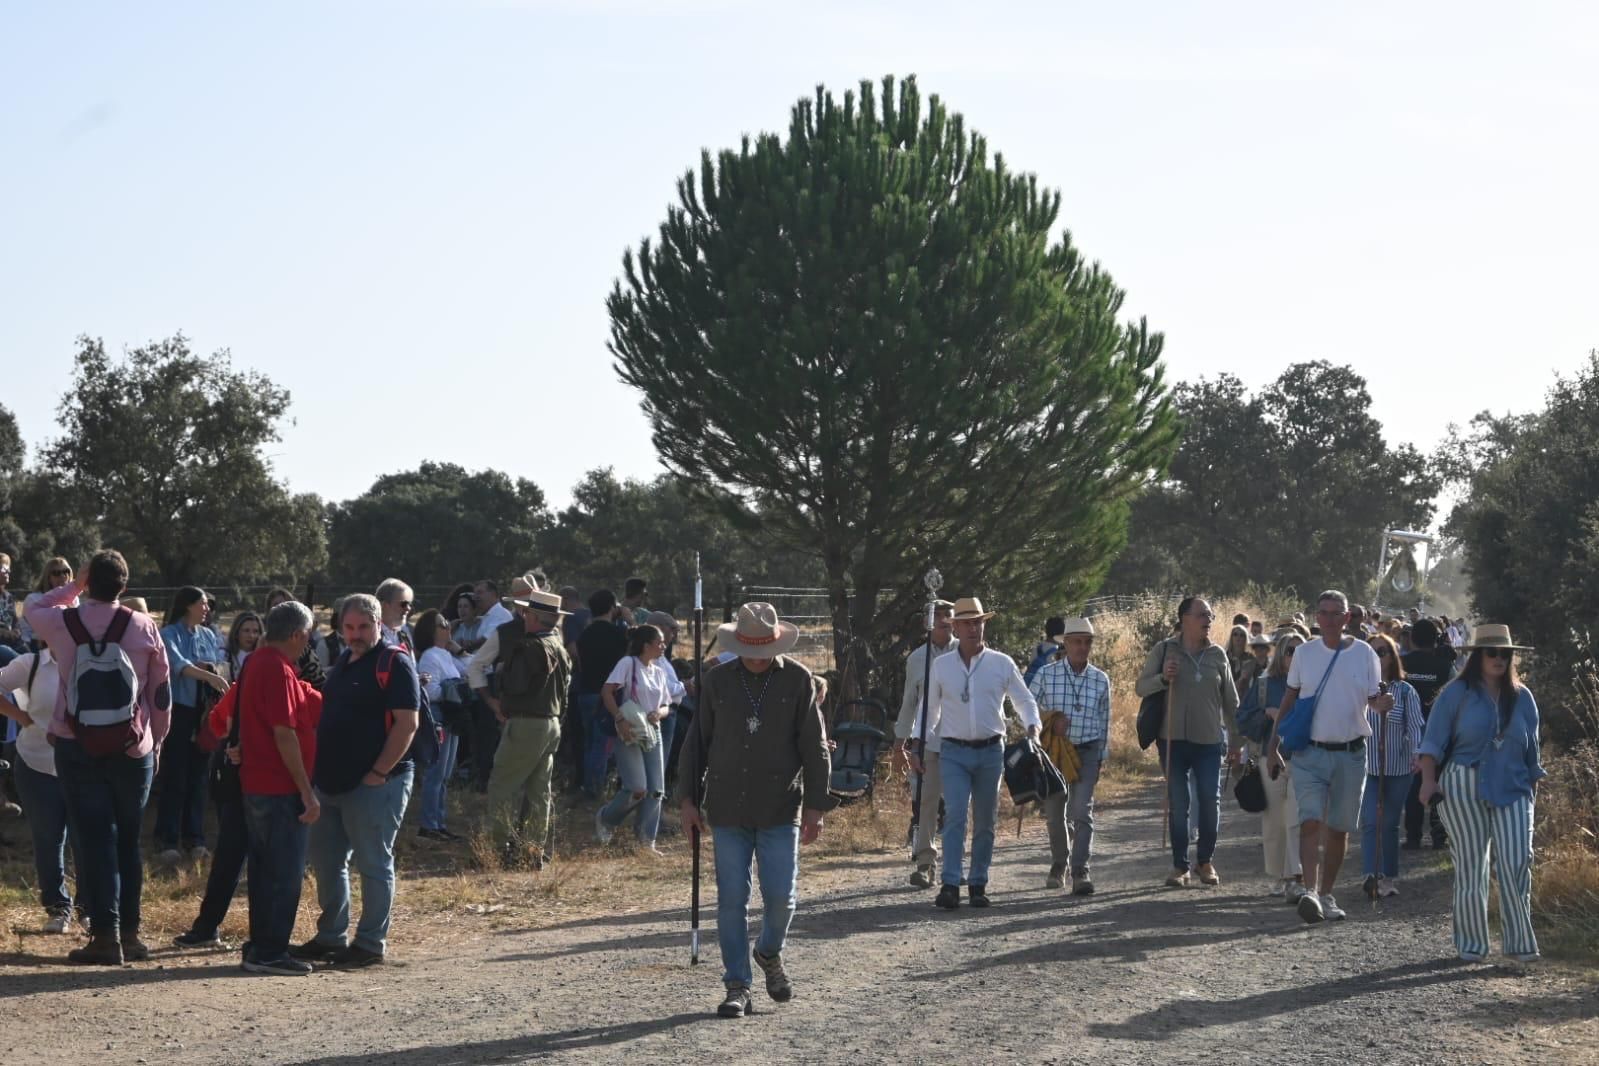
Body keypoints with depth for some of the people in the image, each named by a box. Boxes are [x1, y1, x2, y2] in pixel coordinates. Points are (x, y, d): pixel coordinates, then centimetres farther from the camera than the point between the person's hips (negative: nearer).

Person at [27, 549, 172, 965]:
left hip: (77, 747, -1)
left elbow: (35, 608, 21)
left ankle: (105, 934, -8)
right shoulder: (144, 627, -3)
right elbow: (161, 691, 3)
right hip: (132, 749, 1)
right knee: (128, 840, 11)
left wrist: (74, 586, 18)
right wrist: (156, 740, 14)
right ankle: (129, 932, 12)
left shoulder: (61, 622, -4)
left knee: (94, 838, -1)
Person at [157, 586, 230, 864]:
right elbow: (178, 664, -23)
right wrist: (208, 676, -36)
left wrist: (219, 678, -13)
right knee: (174, 776, -5)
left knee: (198, 776, 8)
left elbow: (218, 666, 10)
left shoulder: (208, 635, 11)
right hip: (178, 709, -5)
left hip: (204, 711, 5)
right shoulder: (169, 635, -7)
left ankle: (195, 838, 15)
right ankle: (168, 841, -1)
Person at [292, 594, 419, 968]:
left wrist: (378, 774, -20)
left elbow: (407, 723, -18)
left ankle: (371, 943, 7)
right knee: (326, 862, 14)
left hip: (374, 784, -9)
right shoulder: (344, 661, 15)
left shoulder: (394, 663, -11)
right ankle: (330, 937, 25)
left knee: (374, 864, 0)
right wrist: (319, 768, 14)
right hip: (332, 781, 9)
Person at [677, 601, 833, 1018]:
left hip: (780, 810, -1)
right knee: (731, 900, 1)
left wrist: (815, 806, -2)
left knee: (781, 896, -3)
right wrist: (689, 798, 7)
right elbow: (697, 741, 11)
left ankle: (769, 953, 28)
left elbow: (815, 746, 2)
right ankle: (737, 987, 9)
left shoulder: (797, 679, 0)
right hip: (728, 810, 1)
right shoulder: (718, 680, 5)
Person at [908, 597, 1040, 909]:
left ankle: (978, 885, 14)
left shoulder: (1002, 664, 4)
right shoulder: (941, 665, 5)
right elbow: (928, 709, 12)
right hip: (953, 752, -1)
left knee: (985, 822, 6)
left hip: (990, 751, 1)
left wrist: (1032, 727, -9)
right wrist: (916, 748, 6)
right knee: (955, 815, -15)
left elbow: (1024, 700, 10)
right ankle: (950, 885, -19)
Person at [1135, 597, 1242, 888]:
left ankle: (1206, 862, 17)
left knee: (1210, 803, 1)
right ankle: (1180, 866, 9)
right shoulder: (1164, 651, 1)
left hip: (1209, 741, 2)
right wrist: (1163, 678, -17)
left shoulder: (1217, 655, 7)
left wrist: (1236, 740, 11)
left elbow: (1230, 702, 12)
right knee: (1178, 805, 2)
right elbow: (1141, 687, 2)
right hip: (1174, 740, -1)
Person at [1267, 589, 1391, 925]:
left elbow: (1374, 699, 3)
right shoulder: (1305, 653, 3)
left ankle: (1327, 893, 20)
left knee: (1339, 828, 8)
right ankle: (1310, 892, -21)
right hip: (1310, 752, -1)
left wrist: (1382, 704, -22)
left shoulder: (1364, 654, 0)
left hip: (1350, 753, 1)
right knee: (1311, 821, -14)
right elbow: (1289, 699, 10)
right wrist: (1274, 744, 8)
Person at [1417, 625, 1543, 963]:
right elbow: (1434, 740, 0)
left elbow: (1532, 748, 18)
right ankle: (1471, 945, 9)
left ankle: (1520, 942, -4)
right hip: (1465, 787, -2)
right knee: (1471, 865, 1)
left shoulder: (1521, 697, 12)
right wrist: (1429, 779, -10)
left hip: (1512, 789, 2)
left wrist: (1534, 787, 15)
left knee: (1516, 863, -10)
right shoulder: (1457, 693, 3)